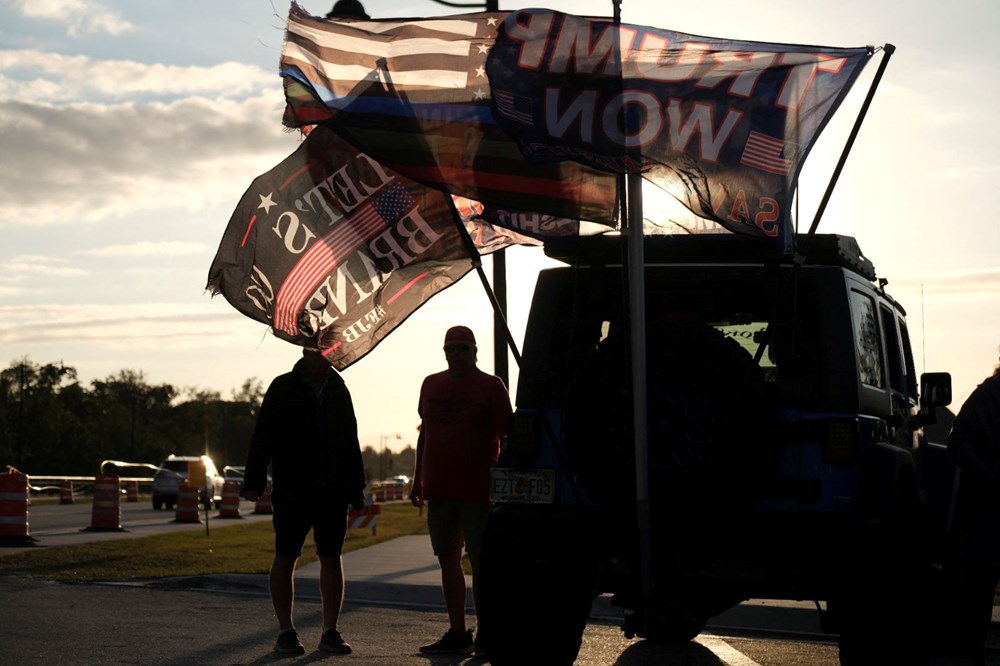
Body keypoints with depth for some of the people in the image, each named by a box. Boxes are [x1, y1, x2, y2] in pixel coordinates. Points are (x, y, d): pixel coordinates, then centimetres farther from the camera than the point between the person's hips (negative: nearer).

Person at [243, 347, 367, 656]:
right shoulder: (283, 388, 0)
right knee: (286, 557, 0)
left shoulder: (339, 391, 13)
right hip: (292, 490, -4)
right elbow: (263, 437, -4)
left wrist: (356, 489, 13)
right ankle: (286, 631, 8)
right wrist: (254, 481, -12)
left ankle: (330, 632, 9)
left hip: (333, 491, 4)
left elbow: (351, 443, 17)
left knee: (332, 558, 3)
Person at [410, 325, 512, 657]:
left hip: (478, 489, -6)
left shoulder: (490, 385, -1)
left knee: (479, 560, -4)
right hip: (438, 489, 6)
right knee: (448, 559, 8)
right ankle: (457, 633, 15)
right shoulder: (431, 385, 14)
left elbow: (506, 434, -3)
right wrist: (418, 478, 17)